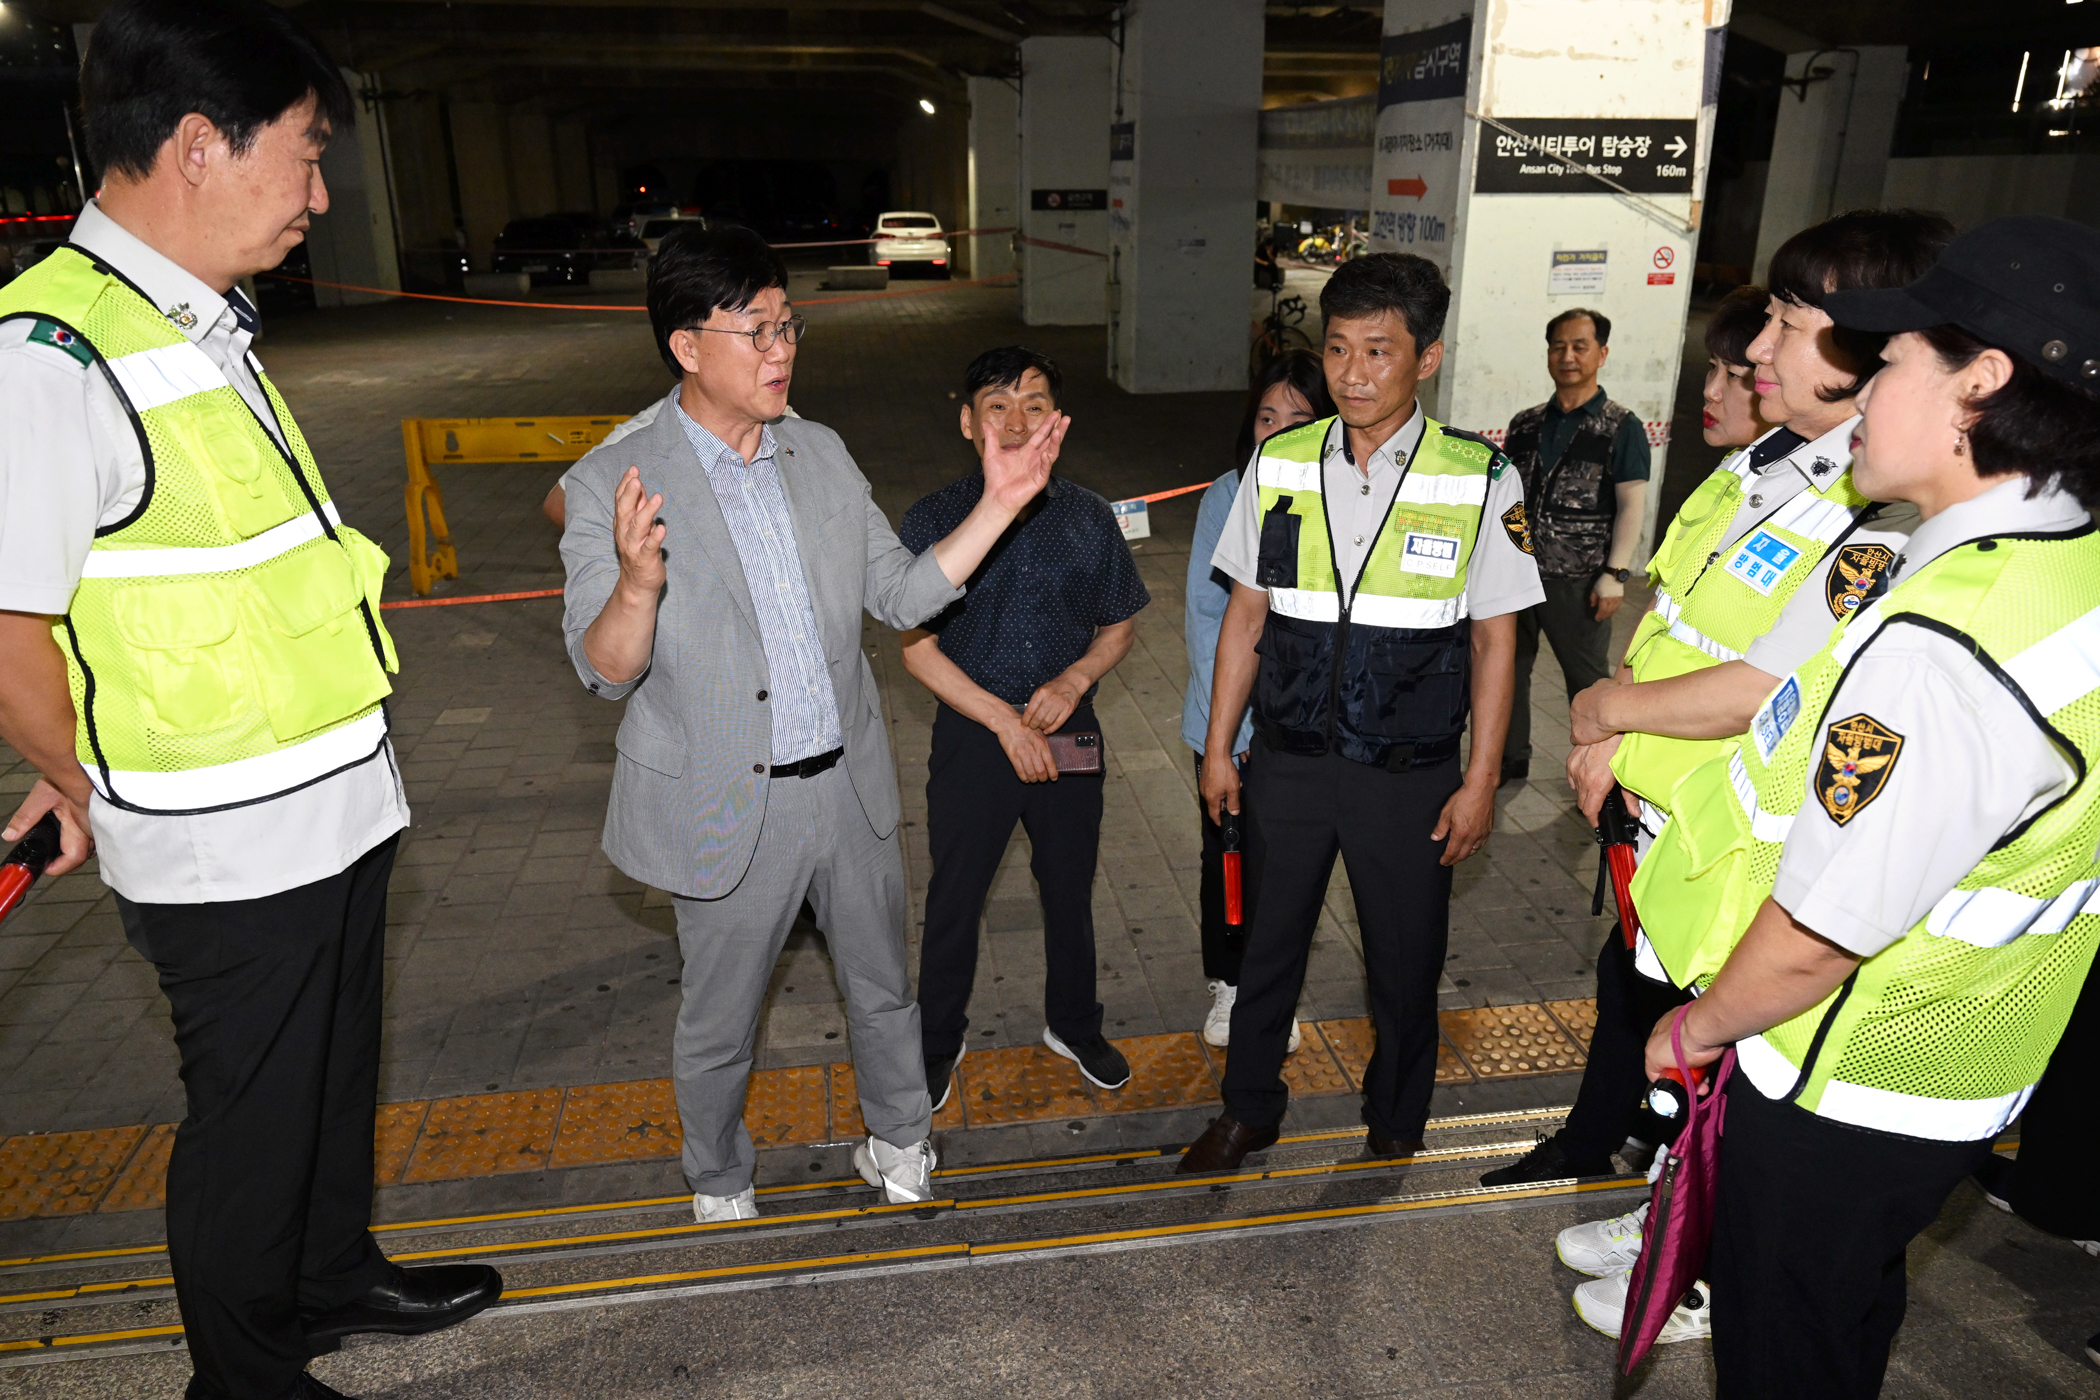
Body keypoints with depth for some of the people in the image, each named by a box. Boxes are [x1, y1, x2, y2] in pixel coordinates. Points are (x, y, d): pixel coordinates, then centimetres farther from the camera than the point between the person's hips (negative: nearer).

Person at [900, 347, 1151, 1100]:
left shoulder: (1089, 518, -3)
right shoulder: (933, 521, -10)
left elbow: (1120, 625, 7)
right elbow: (918, 648, -10)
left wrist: (1076, 677, -13)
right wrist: (1003, 720, -17)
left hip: (1069, 731, 2)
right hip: (972, 734, -2)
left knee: (1070, 890, 17)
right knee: (955, 897, 12)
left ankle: (1073, 1024, 41)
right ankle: (939, 1041, 35)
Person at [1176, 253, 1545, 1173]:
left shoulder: (1482, 481, -9)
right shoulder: (1279, 464, -2)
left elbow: (1494, 637, -4)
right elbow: (1246, 614, 4)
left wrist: (1481, 779, -5)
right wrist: (1218, 747, 5)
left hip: (1409, 776, -2)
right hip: (1287, 763, 2)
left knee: (1406, 964, 16)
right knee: (1268, 943, 17)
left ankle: (1395, 1126, 43)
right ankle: (1248, 1109, 41)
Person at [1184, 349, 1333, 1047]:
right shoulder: (1227, 497, -5)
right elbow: (1204, 615, -5)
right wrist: (1235, 725, -11)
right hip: (1227, 723, 1)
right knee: (1226, 857, 14)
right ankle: (1226, 984, 36)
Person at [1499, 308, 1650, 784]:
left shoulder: (1621, 427, -5)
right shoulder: (1525, 425, 9)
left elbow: (1632, 504, -9)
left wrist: (1614, 573, -15)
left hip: (1578, 581, -5)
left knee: (1588, 679, 6)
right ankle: (1509, 759, 29)